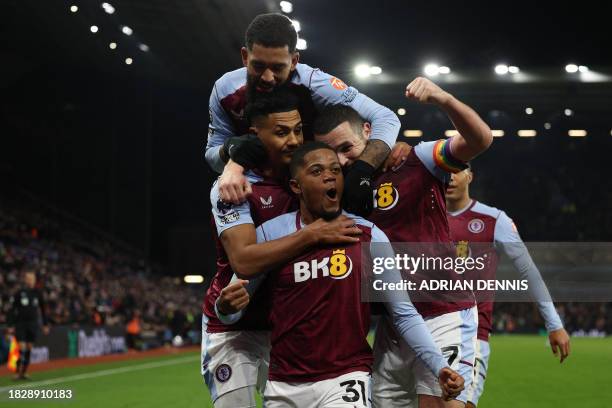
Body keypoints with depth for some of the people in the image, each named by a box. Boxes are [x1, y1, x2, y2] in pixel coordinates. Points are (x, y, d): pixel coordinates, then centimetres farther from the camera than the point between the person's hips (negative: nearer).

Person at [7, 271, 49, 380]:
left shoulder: (37, 293, 5)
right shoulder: (19, 293, -5)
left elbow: (42, 310, 14)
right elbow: (12, 310, -2)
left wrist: (45, 325, 13)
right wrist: (10, 326, -7)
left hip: (33, 324, 3)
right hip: (20, 323, -3)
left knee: (29, 349, 5)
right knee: (22, 348, -11)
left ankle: (24, 372, 13)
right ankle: (18, 372, -6)